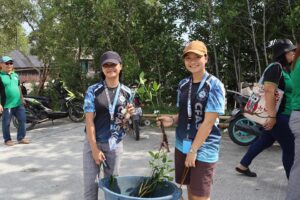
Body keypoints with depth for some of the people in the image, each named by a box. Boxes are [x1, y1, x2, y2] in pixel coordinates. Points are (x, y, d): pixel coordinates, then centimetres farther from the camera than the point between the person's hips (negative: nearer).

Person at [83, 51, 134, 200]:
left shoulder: (126, 92, 1)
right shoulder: (93, 90, -8)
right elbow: (89, 121, -11)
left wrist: (127, 114, -12)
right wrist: (94, 148, -14)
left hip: (115, 144, 3)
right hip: (93, 142, -2)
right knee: (90, 183, 2)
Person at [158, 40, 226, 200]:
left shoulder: (215, 86, -12)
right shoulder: (183, 84, 6)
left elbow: (208, 122, -17)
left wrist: (193, 150, -16)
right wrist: (172, 120, -4)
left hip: (203, 148, -5)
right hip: (182, 146, 5)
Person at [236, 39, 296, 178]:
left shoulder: (285, 68, 15)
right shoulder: (276, 67, -17)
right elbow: (269, 92, -26)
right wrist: (272, 116, -28)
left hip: (282, 115, 10)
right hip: (278, 115, -10)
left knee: (265, 141, 19)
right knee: (289, 148, -3)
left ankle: (242, 166, 30)